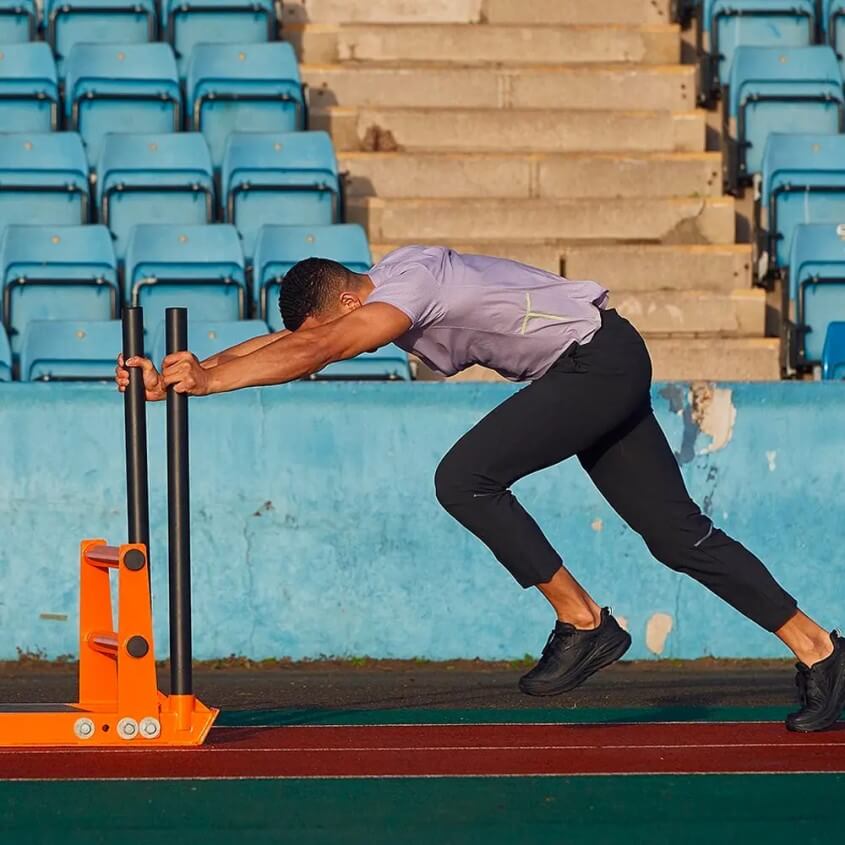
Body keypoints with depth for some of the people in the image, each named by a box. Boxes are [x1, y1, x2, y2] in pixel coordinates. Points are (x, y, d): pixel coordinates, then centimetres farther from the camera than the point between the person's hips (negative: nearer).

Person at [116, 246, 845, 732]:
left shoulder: (408, 287, -21)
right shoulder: (374, 295, 7)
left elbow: (314, 351, -31)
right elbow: (286, 337, 6)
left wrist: (210, 379, -31)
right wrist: (174, 371, -2)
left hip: (598, 362, -10)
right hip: (608, 368, 10)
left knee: (465, 479, -18)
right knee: (677, 533, 8)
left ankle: (583, 622, -9)